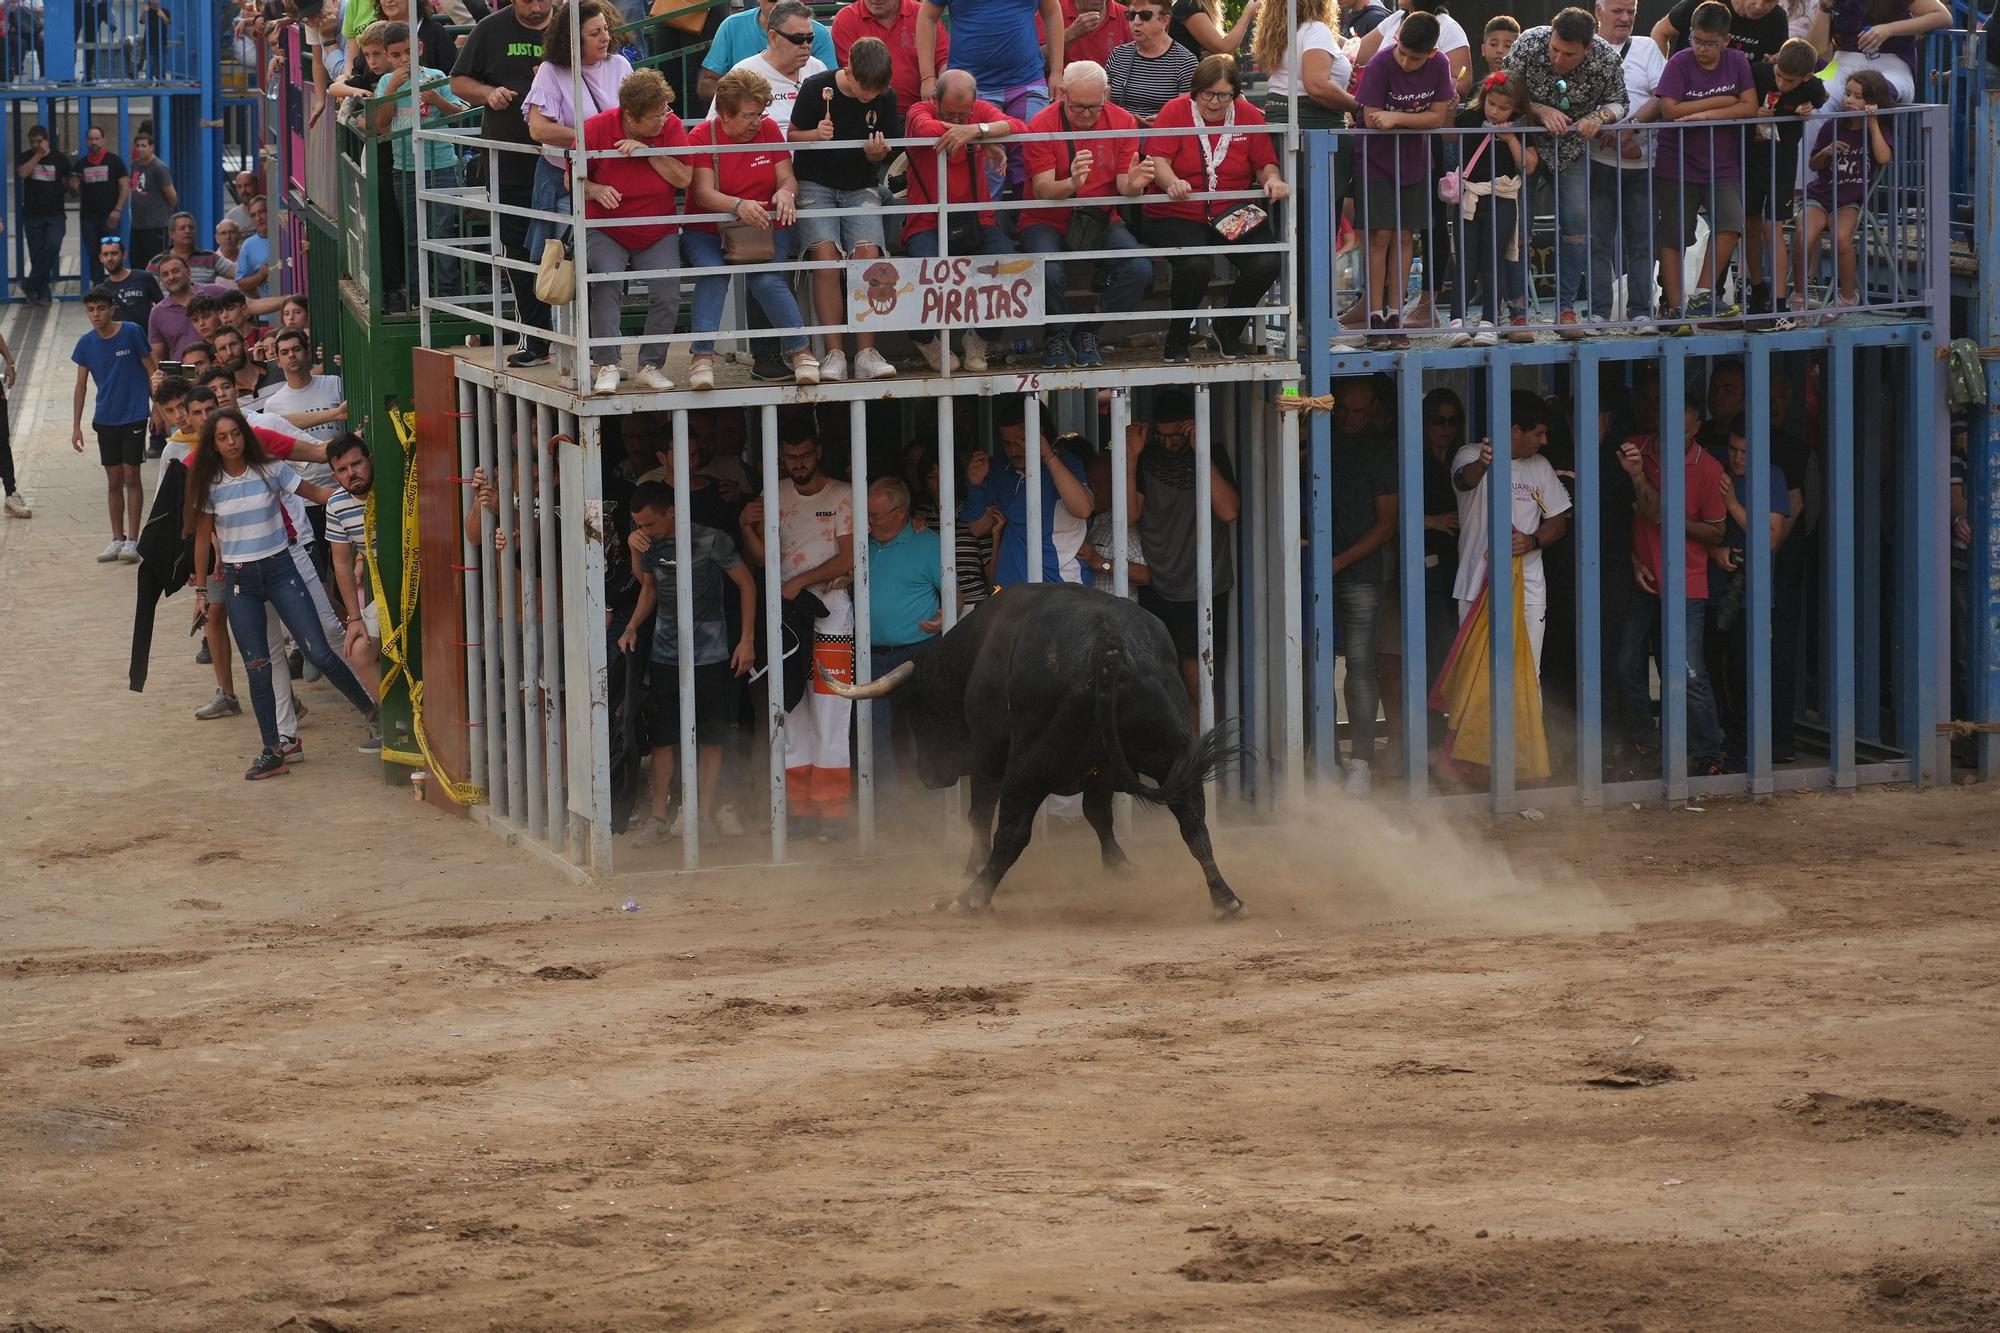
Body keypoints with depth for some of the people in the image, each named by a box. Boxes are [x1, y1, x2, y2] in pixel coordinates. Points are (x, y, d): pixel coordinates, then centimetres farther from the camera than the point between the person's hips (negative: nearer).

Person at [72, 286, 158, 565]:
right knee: (113, 480, 9)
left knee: (131, 477, -3)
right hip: (105, 419, 4)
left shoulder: (131, 333, -10)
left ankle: (132, 541, 1)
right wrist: (76, 426, 4)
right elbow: (81, 385, 6)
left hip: (134, 416, -4)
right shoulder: (86, 343, 1)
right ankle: (117, 539, 17)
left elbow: (151, 370, -3)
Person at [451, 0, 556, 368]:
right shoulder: (492, 30, 5)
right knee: (521, 253, 5)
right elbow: (459, 82, 11)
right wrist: (488, 93, -10)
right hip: (511, 167, 2)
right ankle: (535, 340, 13)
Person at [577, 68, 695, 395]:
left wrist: (648, 151, -25)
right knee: (605, 281, -26)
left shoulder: (670, 126, -7)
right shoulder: (597, 128, -12)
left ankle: (651, 365, -2)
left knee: (668, 292, -17)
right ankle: (607, 365, -22)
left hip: (658, 233, 2)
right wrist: (596, 191, -25)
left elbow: (684, 178, -15)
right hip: (606, 231, -2)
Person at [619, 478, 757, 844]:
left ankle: (707, 813, 10)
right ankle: (659, 819, 6)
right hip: (664, 658, 4)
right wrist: (632, 628, 7)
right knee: (662, 739, 1)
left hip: (710, 658, -4)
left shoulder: (711, 542, -12)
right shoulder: (649, 546, 2)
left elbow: (746, 584, -3)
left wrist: (747, 639, -6)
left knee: (711, 739, 3)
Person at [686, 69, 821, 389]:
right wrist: (738, 206, -35)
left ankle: (799, 350, -14)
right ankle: (703, 355, -32)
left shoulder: (769, 129, 5)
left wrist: (785, 193, -23)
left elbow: (788, 179, 3)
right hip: (708, 231, -1)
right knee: (712, 272, -31)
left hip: (766, 228, 1)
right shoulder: (702, 137, -5)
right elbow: (703, 194, -16)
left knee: (767, 279, -27)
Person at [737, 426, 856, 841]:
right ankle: (802, 809, 8)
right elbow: (762, 557, 11)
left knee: (830, 716, -6)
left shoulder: (842, 496, 0)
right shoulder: (774, 496, 12)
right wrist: (746, 528, -8)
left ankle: (833, 811, -3)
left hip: (830, 616, -4)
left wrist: (801, 581, -14)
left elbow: (848, 558, -7)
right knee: (791, 717, 3)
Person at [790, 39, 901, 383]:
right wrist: (816, 135, -22)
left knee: (868, 255, -22)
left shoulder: (886, 98, -3)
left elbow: (887, 155, 7)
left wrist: (877, 153, -17)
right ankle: (834, 353, -20)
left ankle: (866, 353, -17)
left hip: (861, 187, 2)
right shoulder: (816, 88, -10)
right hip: (815, 185, -2)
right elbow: (793, 136, 0)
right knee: (826, 260, -23)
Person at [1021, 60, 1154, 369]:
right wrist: (1072, 184, -39)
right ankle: (1056, 335, -3)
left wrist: (1133, 185, -29)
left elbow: (1123, 187, -3)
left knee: (1139, 270, -24)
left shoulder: (1122, 122, 0)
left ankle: (1087, 332, -1)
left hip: (1101, 220, 3)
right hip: (1048, 222, -3)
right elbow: (1042, 189, -16)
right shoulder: (1042, 125, -9)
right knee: (1048, 271, -34)